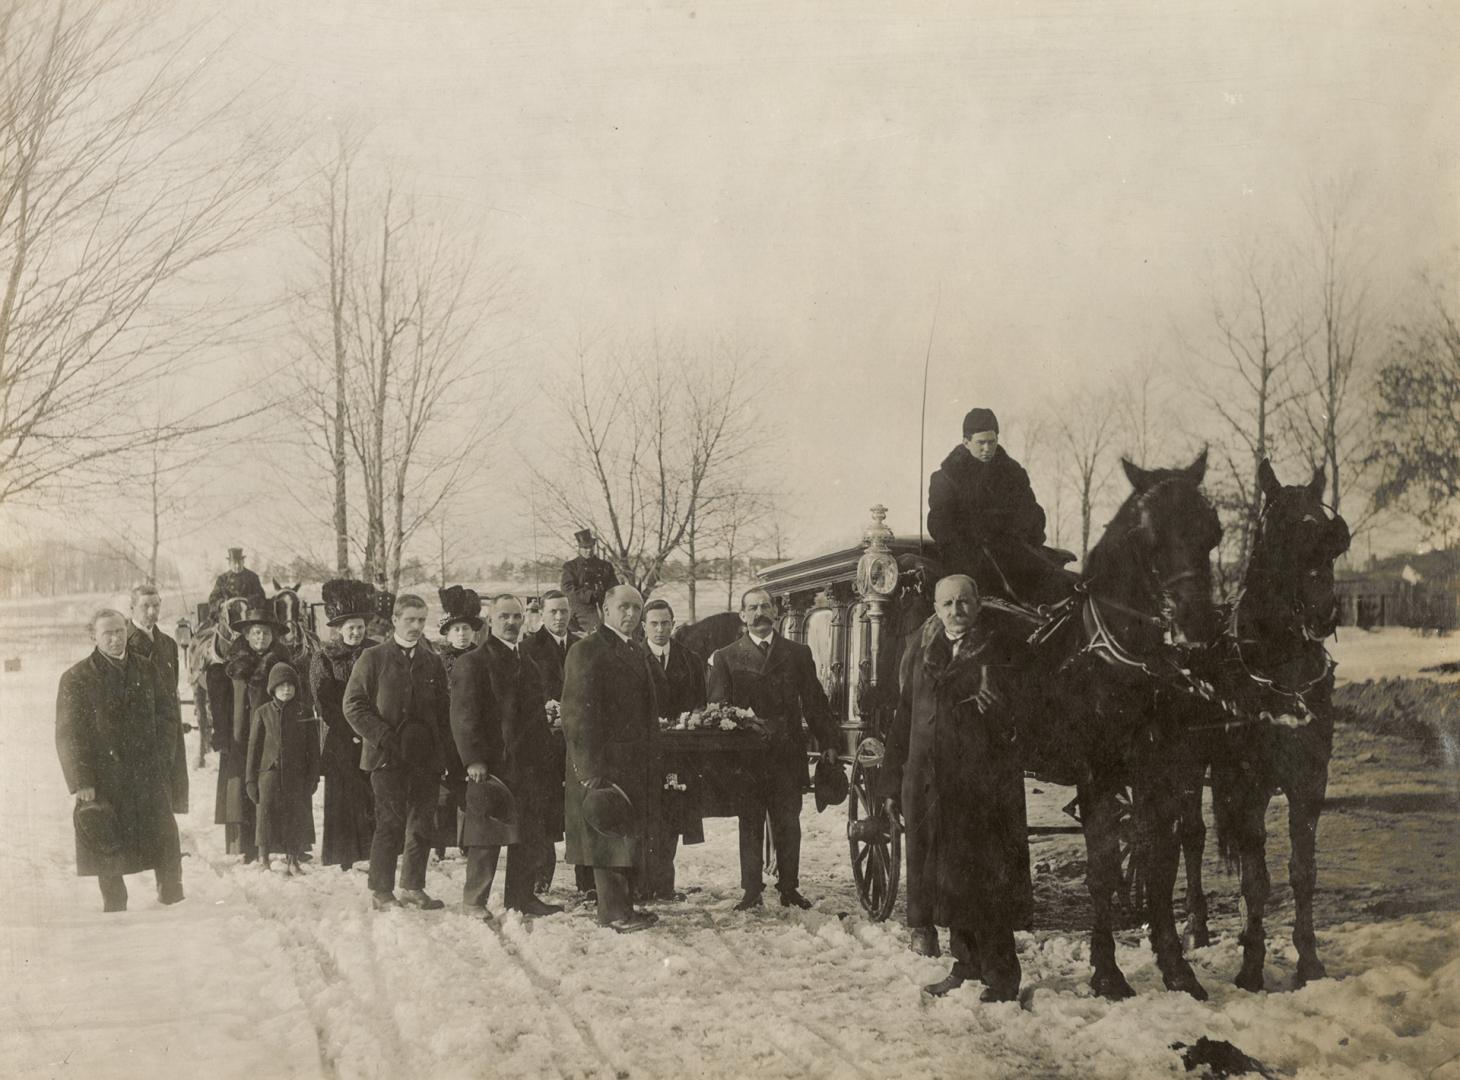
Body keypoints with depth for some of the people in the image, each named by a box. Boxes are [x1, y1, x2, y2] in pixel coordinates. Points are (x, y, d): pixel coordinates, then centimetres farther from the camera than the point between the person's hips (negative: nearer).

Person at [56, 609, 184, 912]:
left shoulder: (145, 669, 9)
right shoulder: (76, 679, -2)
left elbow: (164, 717, 12)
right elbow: (68, 735, -4)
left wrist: (162, 761, 1)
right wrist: (81, 782, -10)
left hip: (148, 777, 3)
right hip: (102, 781, -2)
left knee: (166, 847, 2)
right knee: (109, 854, 3)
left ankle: (173, 902, 14)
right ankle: (115, 909, 14)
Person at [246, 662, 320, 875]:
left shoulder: (304, 713, 4)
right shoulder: (262, 713, 2)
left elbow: (313, 749, 6)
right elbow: (254, 747, 3)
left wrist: (312, 778, 0)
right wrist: (251, 780, -1)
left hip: (297, 777, 1)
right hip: (270, 775, -1)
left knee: (297, 819, 4)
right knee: (268, 818, -1)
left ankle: (292, 861, 16)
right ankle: (264, 860, 11)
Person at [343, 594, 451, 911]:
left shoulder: (432, 662, 14)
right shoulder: (373, 658, 1)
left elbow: (443, 710, 18)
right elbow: (353, 705, -3)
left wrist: (440, 748, 5)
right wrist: (382, 736, -12)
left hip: (425, 756, 4)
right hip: (388, 756, -4)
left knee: (422, 823, 5)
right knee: (390, 823, -6)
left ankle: (413, 888, 15)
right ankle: (381, 892, 2)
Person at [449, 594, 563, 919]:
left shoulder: (528, 665, 20)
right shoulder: (472, 663, -4)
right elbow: (463, 716, -11)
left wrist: (545, 763, 17)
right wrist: (473, 759, -19)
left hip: (528, 766, 7)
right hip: (491, 764, -7)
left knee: (529, 838, 8)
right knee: (486, 836, -4)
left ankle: (522, 896, 17)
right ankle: (475, 900, 5)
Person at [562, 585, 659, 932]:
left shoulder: (634, 653, 18)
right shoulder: (587, 651, -11)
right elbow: (578, 715, -16)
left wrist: (649, 764, 17)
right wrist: (591, 771, -20)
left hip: (635, 765, 9)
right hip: (605, 764, -9)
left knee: (628, 836, 12)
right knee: (609, 838, -4)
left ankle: (620, 907, 18)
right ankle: (615, 912, 1)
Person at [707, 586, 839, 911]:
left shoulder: (797, 653, 11)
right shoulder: (726, 657, 5)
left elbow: (814, 701, 9)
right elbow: (717, 706, -1)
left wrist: (827, 741, 0)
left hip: (788, 753, 1)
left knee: (789, 824, 3)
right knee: (750, 825, 4)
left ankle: (789, 888, 12)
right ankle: (751, 891, 10)